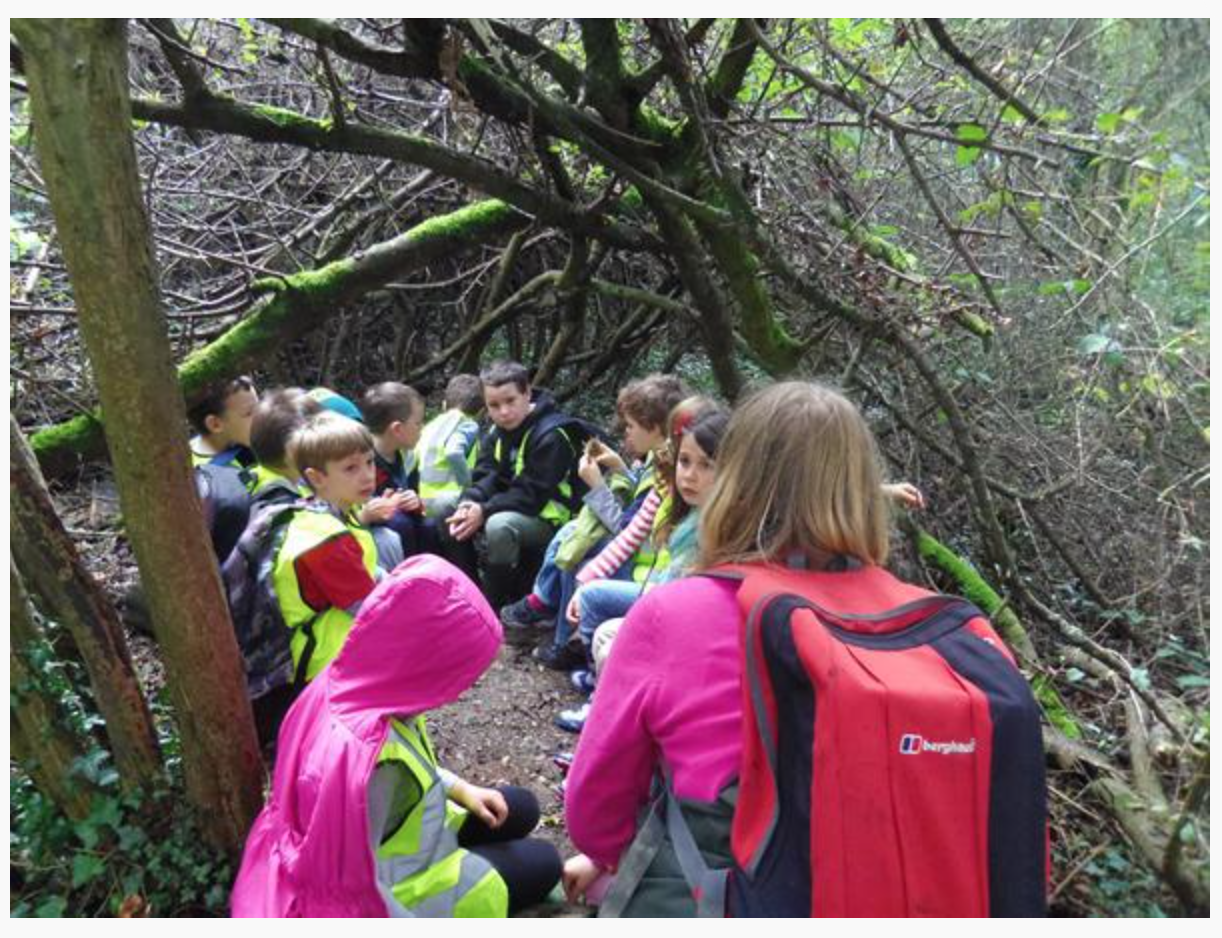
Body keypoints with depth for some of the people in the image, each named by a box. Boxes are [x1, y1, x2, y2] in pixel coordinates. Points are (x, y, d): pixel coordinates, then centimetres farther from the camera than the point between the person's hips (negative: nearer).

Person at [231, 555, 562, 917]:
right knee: (544, 865, 5)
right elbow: (358, 883, -30)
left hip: (409, 828, 8)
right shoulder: (368, 757, -42)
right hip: (392, 889, -7)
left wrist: (457, 788, -1)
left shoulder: (360, 687, -17)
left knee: (521, 809, 15)